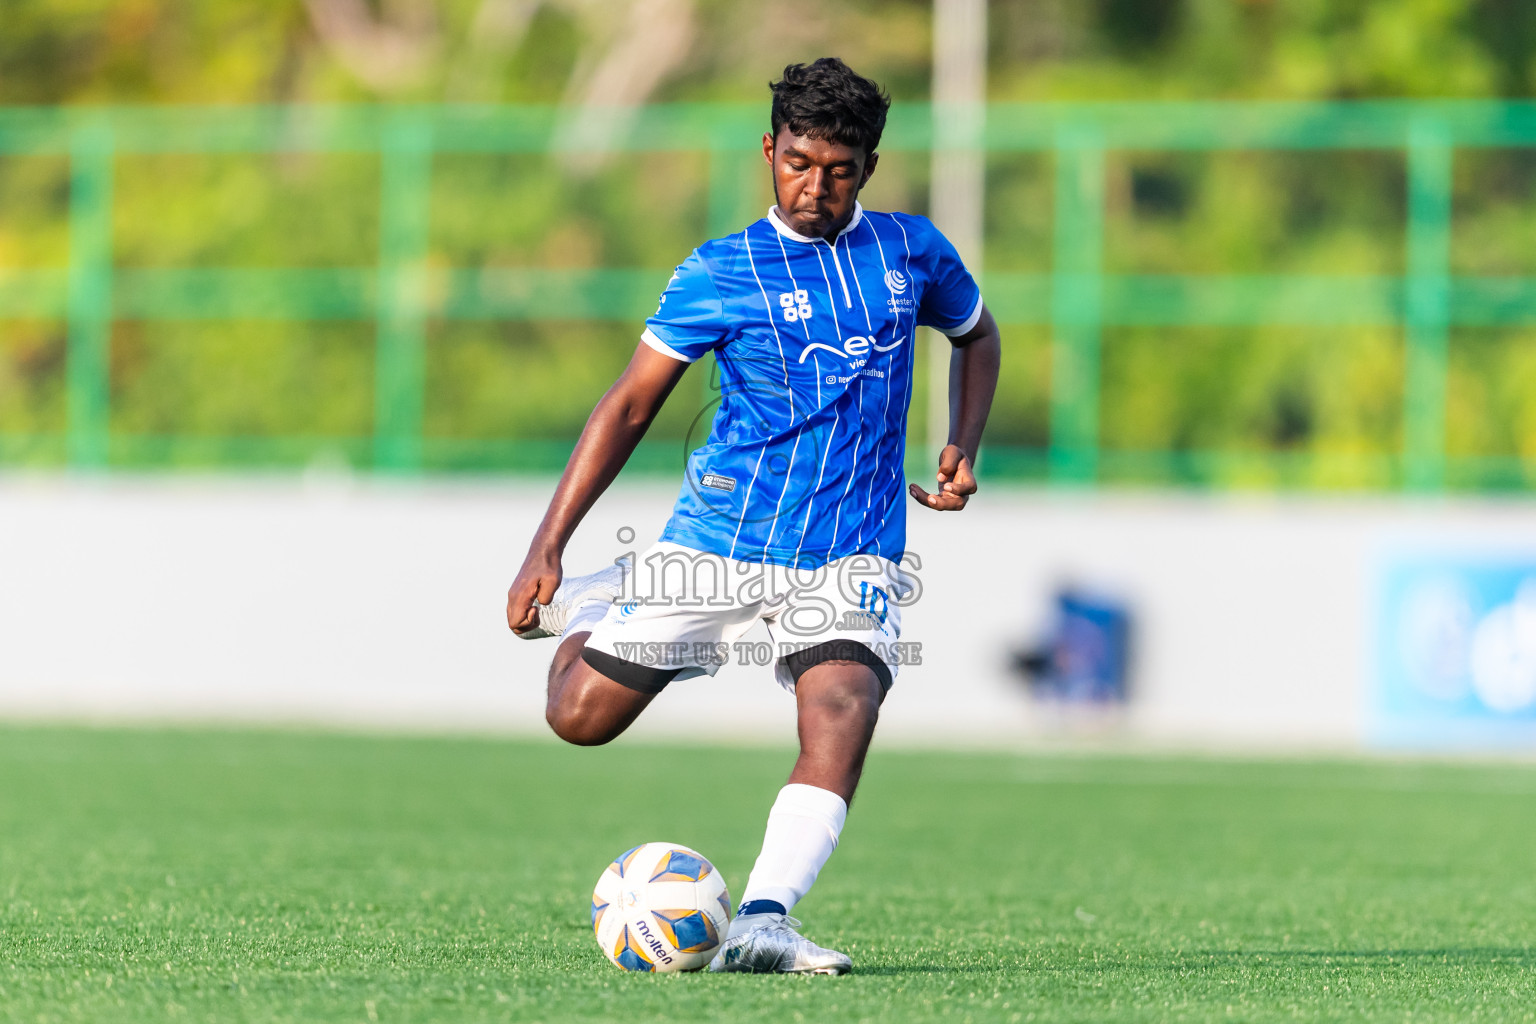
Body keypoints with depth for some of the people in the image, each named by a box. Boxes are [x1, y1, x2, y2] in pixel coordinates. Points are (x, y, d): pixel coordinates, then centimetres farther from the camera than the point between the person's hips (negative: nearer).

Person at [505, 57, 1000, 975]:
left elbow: (978, 334, 26)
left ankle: (763, 921, -37)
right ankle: (581, 608, 34)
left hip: (852, 556, 0)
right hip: (719, 541, 0)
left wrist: (963, 450, 7)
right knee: (580, 718, 2)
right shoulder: (720, 274, -2)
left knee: (841, 721, -27)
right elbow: (630, 407, 0)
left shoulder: (911, 250, 6)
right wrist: (546, 551, -5)